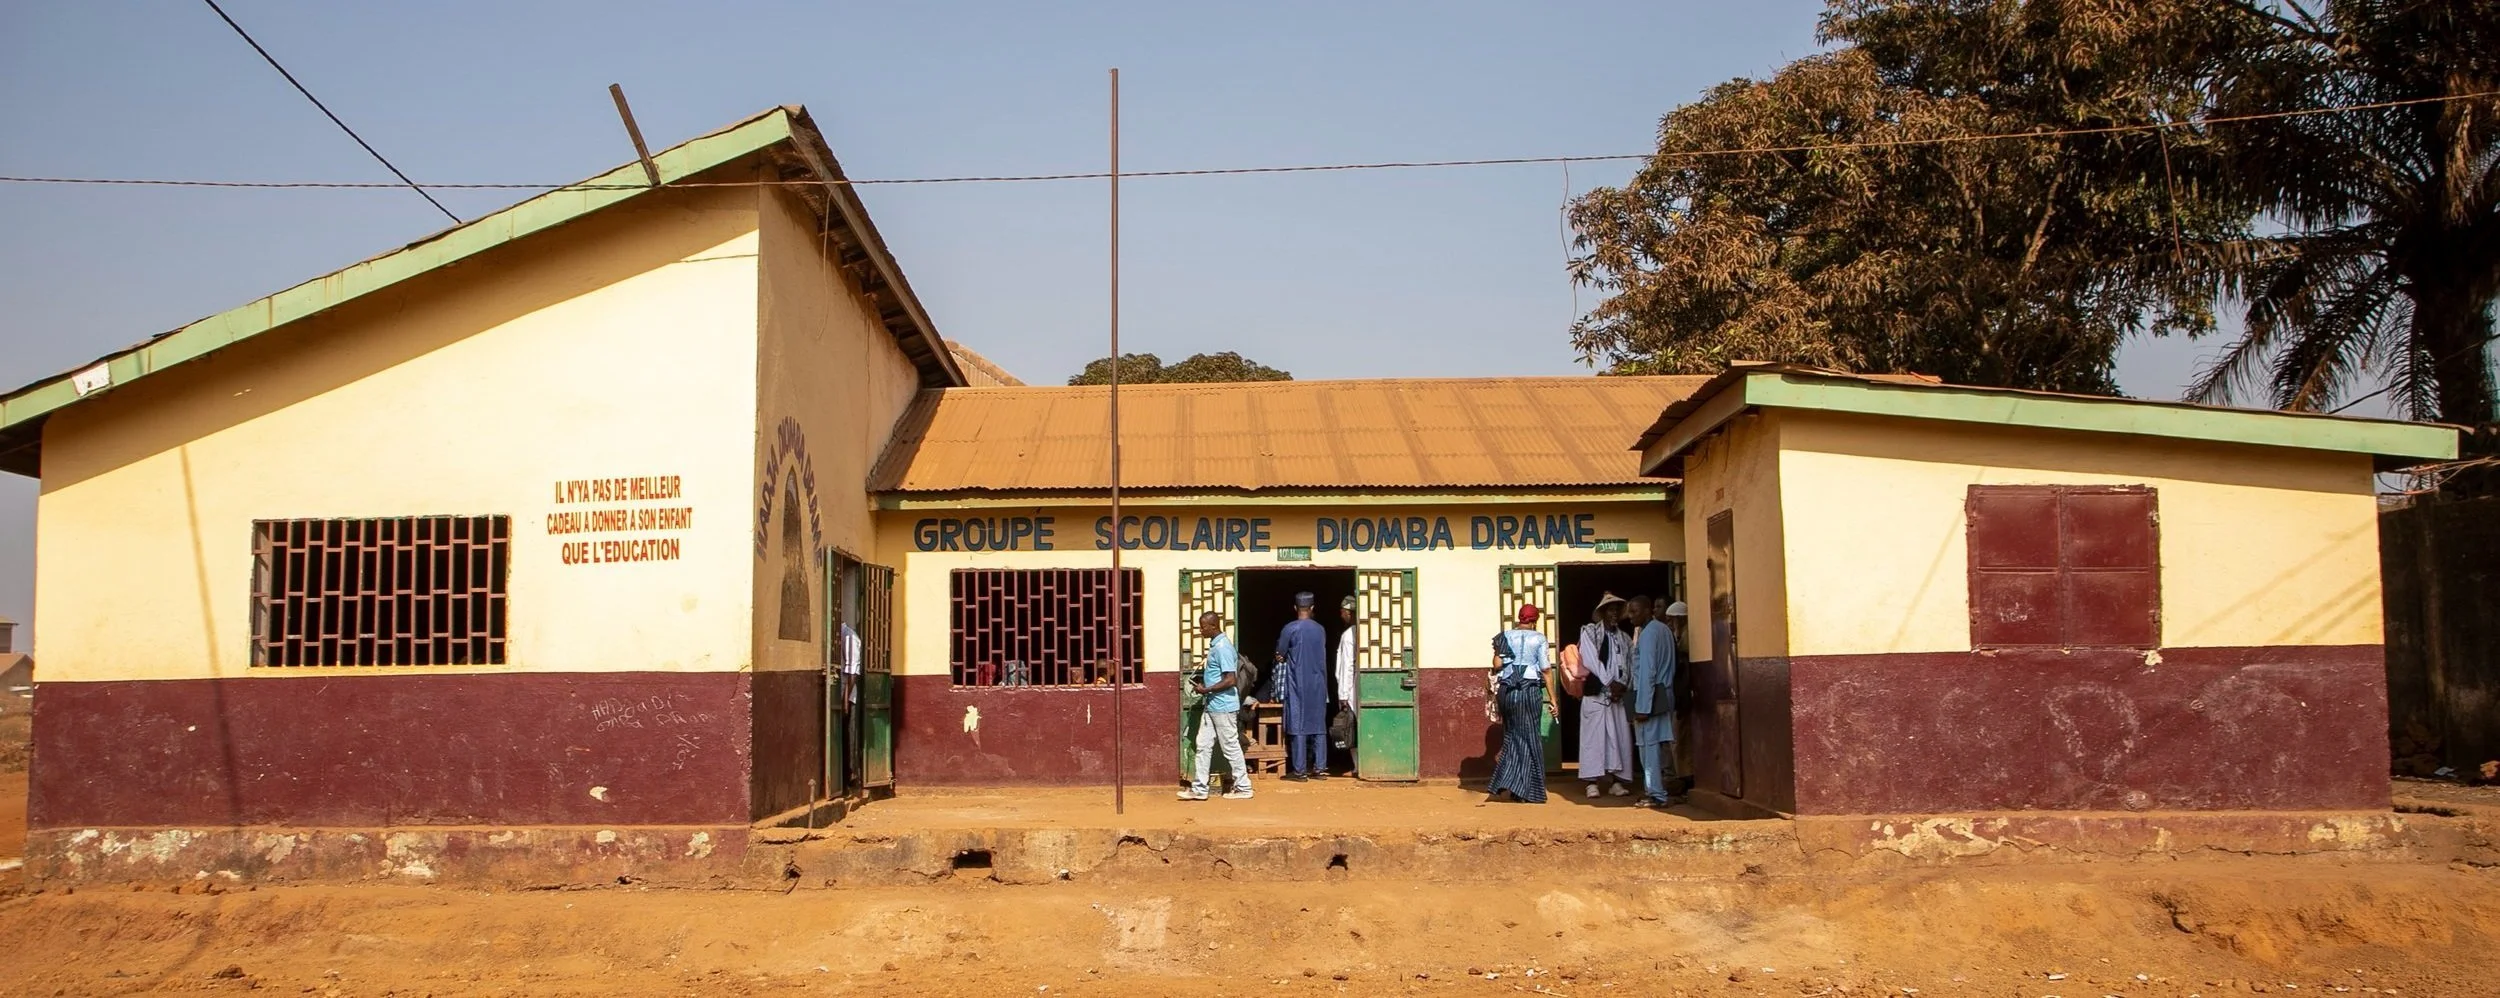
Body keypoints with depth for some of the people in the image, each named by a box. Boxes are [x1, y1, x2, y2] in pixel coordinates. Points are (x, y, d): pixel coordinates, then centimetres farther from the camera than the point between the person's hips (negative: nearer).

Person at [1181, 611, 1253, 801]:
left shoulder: (1223, 647, -19)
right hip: (1213, 706, 10)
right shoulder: (1215, 645, 12)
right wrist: (1203, 680, 10)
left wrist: (1206, 690, -17)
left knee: (1231, 747, 0)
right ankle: (1199, 788, 14)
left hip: (1223, 707, -10)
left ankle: (1243, 788, 10)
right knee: (1203, 745, 10)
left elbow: (1230, 680, -24)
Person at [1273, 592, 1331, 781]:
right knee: (1319, 725, 8)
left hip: (1298, 684, -4)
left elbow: (1280, 656, -3)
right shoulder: (1320, 630, 6)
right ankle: (1320, 768, 8)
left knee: (1298, 725, -2)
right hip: (1318, 683, 4)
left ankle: (1300, 770, -3)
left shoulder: (1290, 629, -9)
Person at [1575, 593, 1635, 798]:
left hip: (1619, 695, 4)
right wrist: (1610, 683, -13)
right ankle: (1592, 782, -4)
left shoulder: (1625, 639, 16)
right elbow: (1591, 660, -8)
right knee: (1594, 735, -5)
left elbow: (1630, 666, 9)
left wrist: (1623, 687, -9)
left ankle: (1616, 781, 6)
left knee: (1619, 737, 1)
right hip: (1595, 692, -4)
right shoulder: (1589, 632, 3)